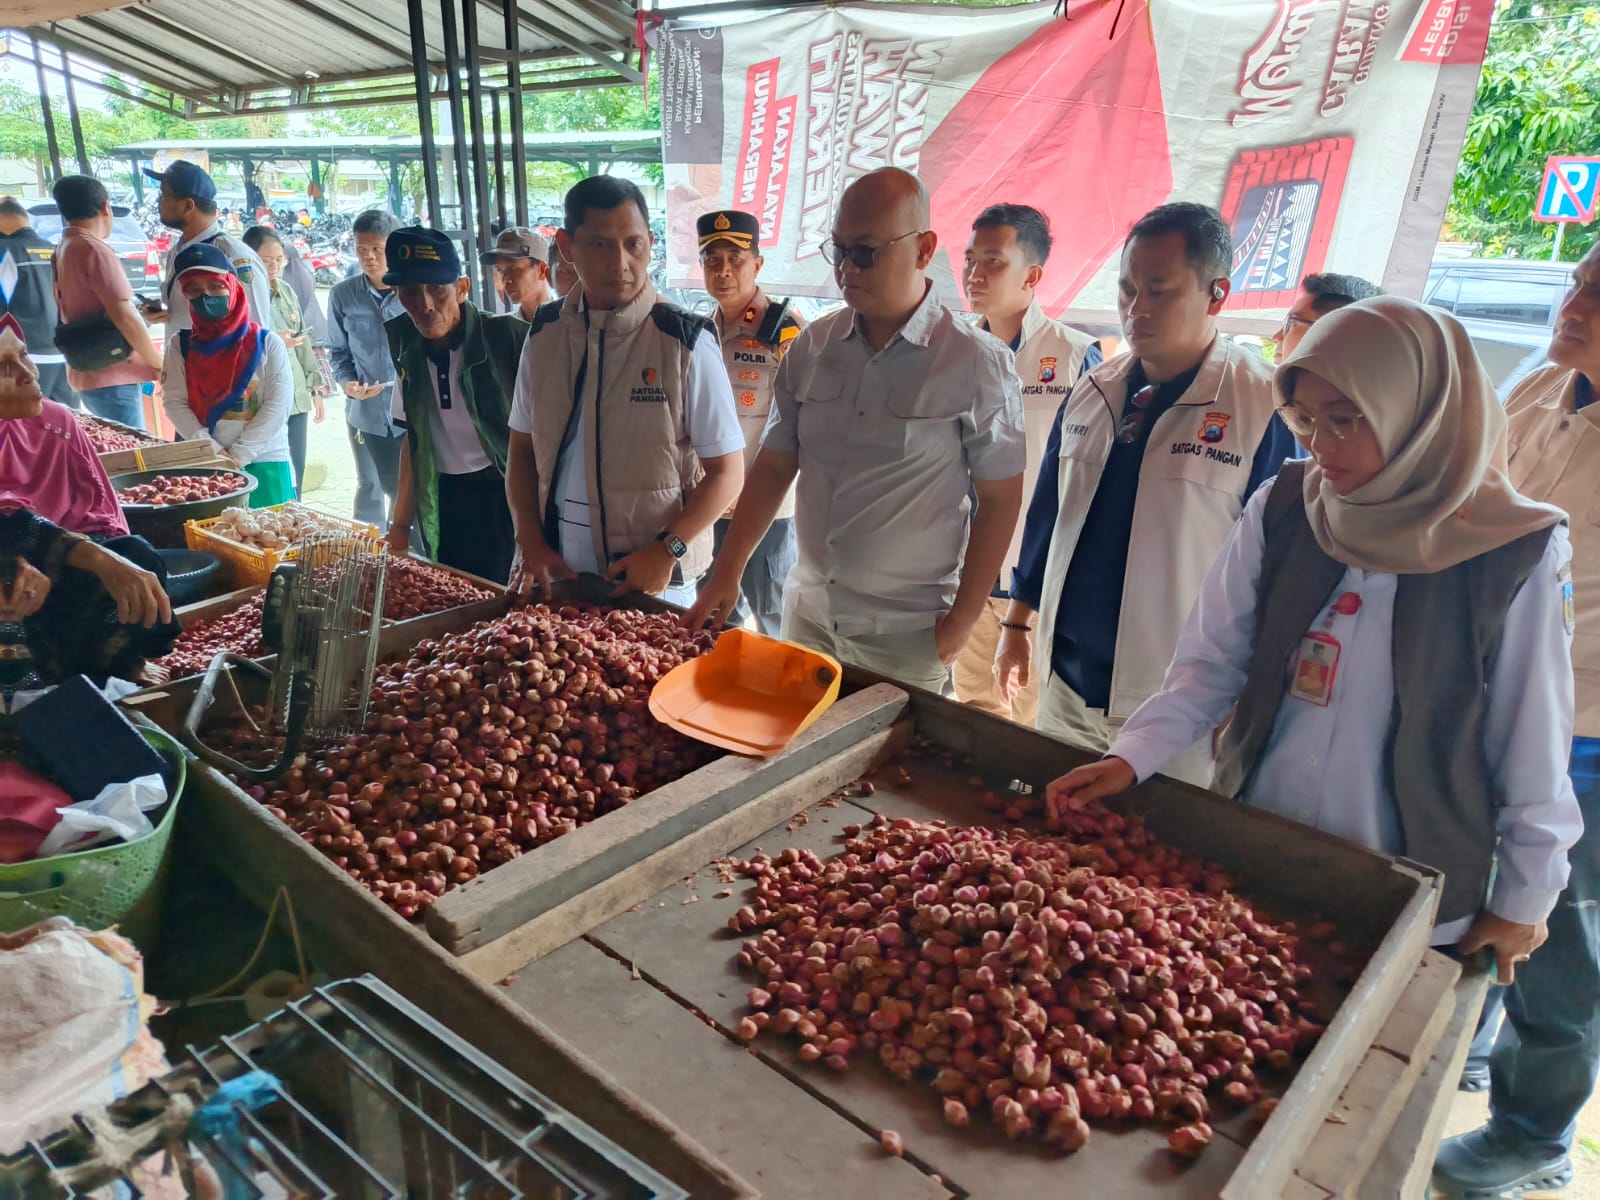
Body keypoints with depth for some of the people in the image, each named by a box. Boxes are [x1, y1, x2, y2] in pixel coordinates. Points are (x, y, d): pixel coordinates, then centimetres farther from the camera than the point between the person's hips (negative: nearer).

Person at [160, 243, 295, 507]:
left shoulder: (266, 342, 1)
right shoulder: (180, 346, 9)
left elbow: (278, 404, -6)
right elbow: (175, 403, 2)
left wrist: (238, 454, -12)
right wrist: (213, 452, -12)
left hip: (265, 464, -2)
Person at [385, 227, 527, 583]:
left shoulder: (508, 338, -13)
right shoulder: (410, 351, 5)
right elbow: (413, 439, 14)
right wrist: (400, 526, 13)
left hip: (504, 498, -5)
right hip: (444, 505, 5)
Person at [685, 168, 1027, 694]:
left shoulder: (977, 363, -10)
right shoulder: (812, 346, 3)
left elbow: (999, 499, -7)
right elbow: (774, 467, 7)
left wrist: (961, 623, -8)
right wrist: (728, 572, 1)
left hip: (908, 636, -4)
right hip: (807, 615, 4)